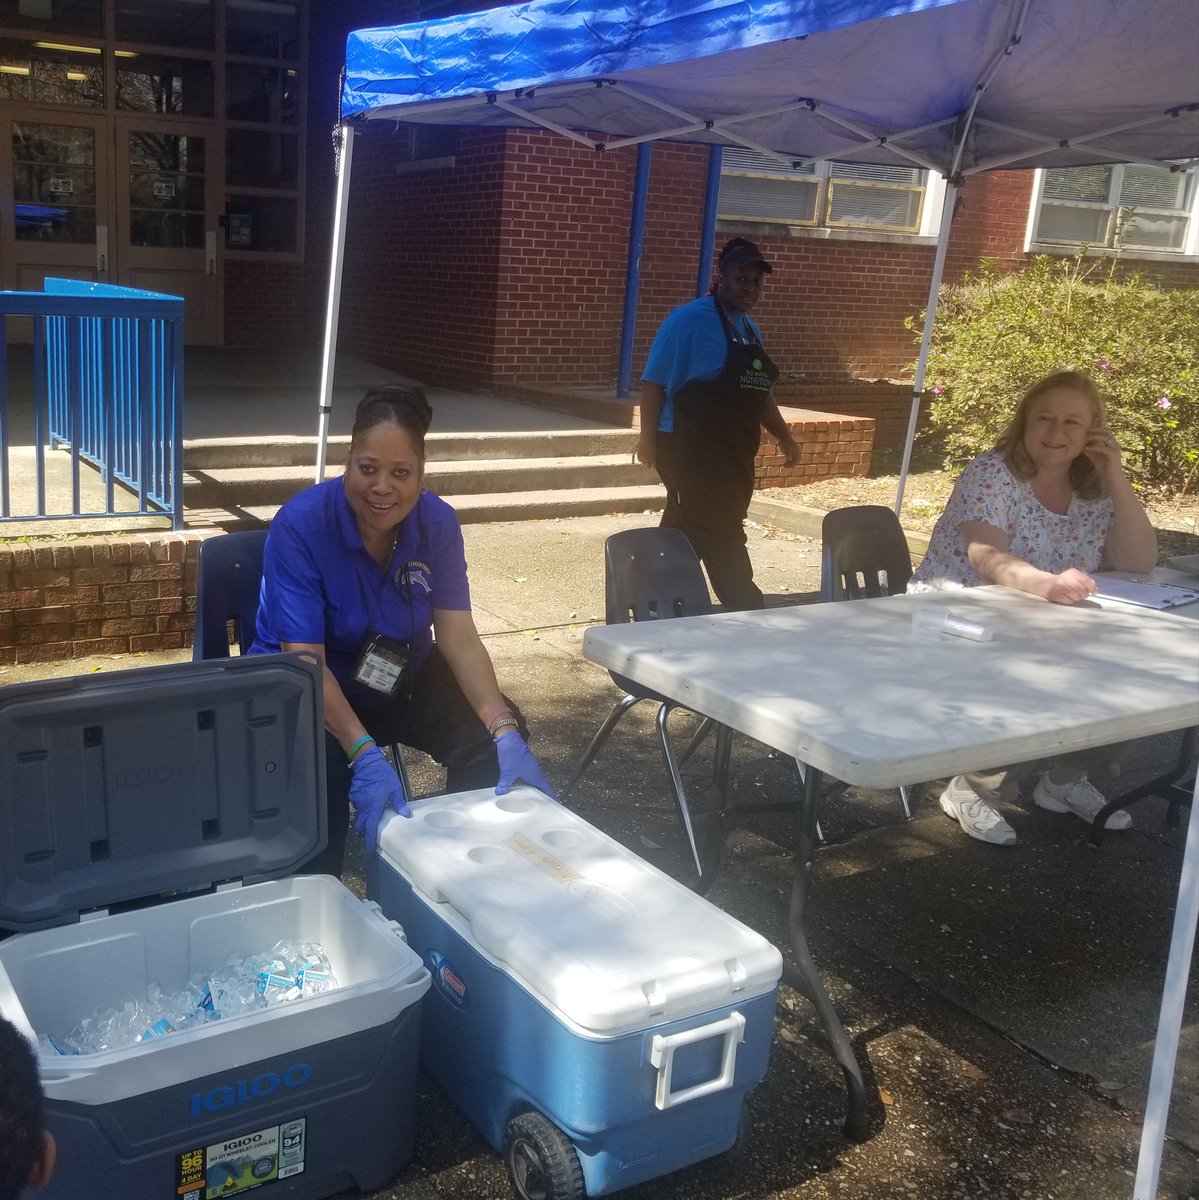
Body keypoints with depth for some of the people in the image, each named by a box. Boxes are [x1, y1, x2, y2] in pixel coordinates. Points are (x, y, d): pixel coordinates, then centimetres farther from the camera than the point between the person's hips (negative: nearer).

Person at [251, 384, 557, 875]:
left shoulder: (438, 523, -12)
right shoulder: (299, 525, -24)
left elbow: (459, 638, -16)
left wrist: (506, 732, -33)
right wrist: (365, 755, -44)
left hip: (401, 677, 4)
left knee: (488, 735, -20)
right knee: (319, 764, -35)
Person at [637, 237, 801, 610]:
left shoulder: (749, 328, 16)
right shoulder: (690, 320, -11)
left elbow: (758, 392, 24)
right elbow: (654, 381, -13)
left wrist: (784, 436, 16)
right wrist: (649, 438, -16)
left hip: (733, 454, 8)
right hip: (692, 451, -8)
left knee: (686, 537, 14)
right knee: (723, 539, -8)